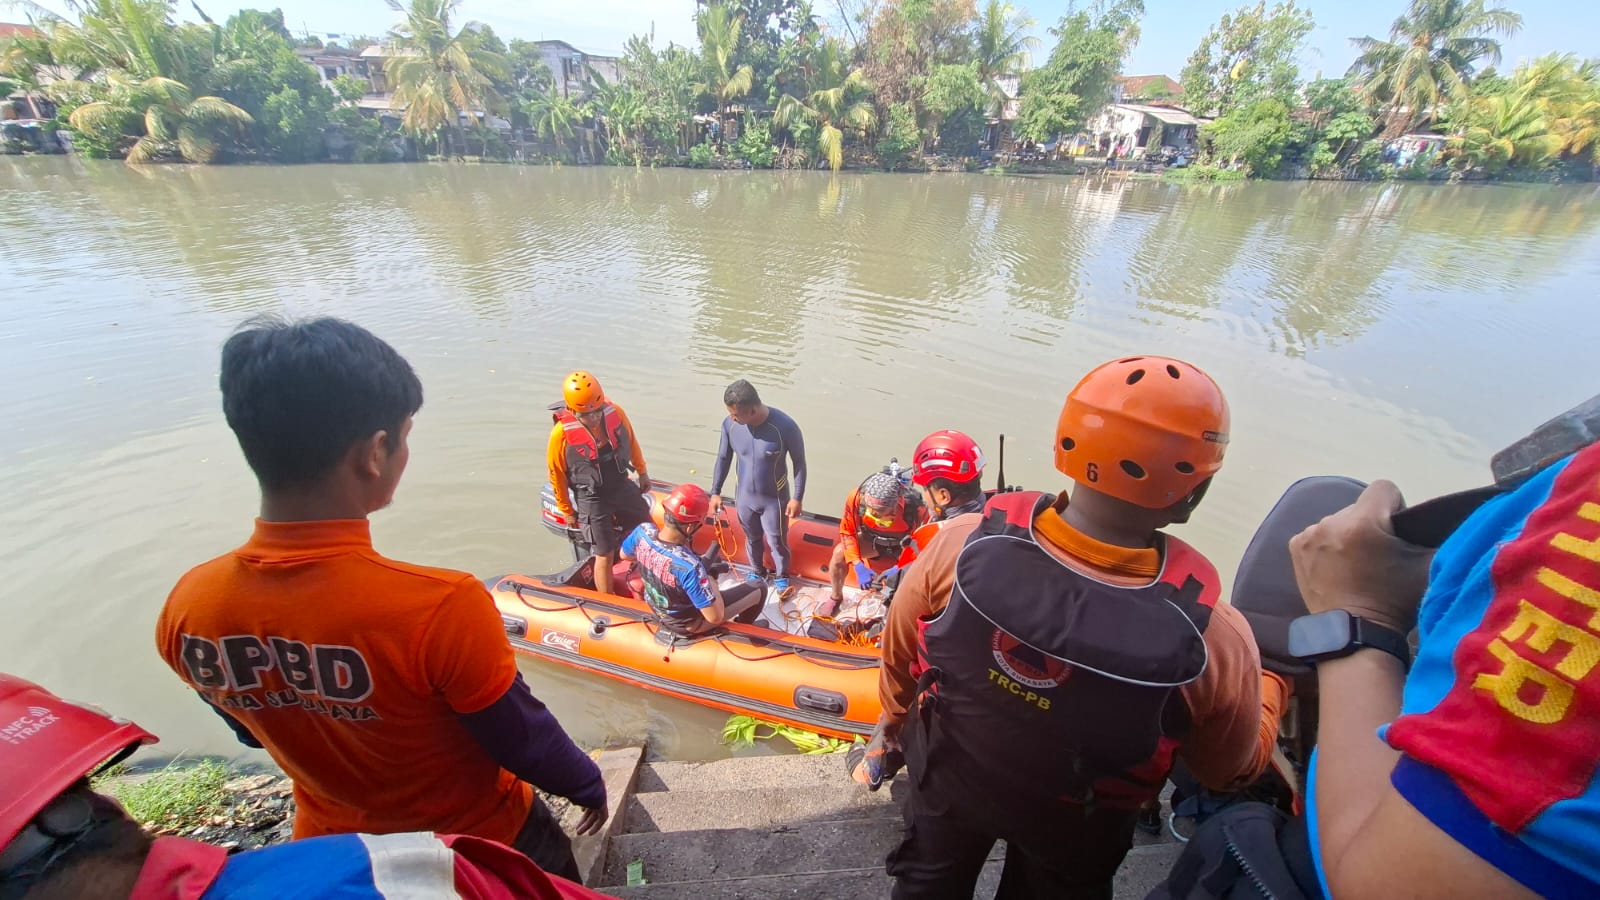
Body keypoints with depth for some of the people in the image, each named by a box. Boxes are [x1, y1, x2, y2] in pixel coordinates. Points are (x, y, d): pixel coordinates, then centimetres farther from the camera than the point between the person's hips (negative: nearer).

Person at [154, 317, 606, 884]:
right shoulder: (441, 608, -40)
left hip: (329, 852, 5)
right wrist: (588, 784, -3)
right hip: (479, 845, -4)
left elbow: (256, 730, -1)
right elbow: (525, 743, -24)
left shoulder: (186, 611, -21)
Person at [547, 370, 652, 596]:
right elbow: (557, 475, -11)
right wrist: (566, 510, -1)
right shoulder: (561, 433, -24)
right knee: (605, 555, 2)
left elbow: (631, 441, 4)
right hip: (592, 498, -5)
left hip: (623, 485, 5)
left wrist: (642, 472, 14)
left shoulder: (615, 412, -15)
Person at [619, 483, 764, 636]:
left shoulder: (643, 531, -24)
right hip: (687, 625, -6)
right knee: (758, 588, 6)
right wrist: (709, 575, -18)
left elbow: (624, 555, 1)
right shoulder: (690, 567, -42)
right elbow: (715, 617, -32)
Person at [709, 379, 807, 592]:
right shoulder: (730, 424, -19)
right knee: (752, 538, 25)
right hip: (744, 496, 3)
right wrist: (715, 492, 3)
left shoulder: (785, 427, -29)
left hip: (774, 499, -3)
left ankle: (782, 574, 48)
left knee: (776, 541, 17)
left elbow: (799, 463, -14)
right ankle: (758, 571, 54)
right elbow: (723, 459, -2)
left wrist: (797, 497, -10)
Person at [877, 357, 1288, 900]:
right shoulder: (1214, 640, -34)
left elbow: (899, 659, -14)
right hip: (1072, 835, 1)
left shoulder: (964, 544, -34)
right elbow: (1230, 769, -11)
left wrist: (897, 724, 9)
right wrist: (1271, 683, 9)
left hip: (948, 780, 0)